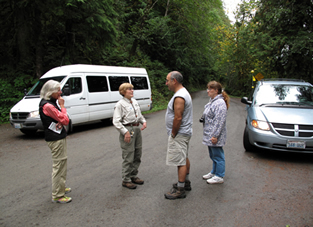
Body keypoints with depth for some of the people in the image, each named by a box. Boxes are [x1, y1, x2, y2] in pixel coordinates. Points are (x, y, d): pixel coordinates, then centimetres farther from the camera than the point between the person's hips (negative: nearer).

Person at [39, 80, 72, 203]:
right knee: (59, 166, -3)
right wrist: (62, 106, -12)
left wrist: (60, 122, -2)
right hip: (56, 139, -11)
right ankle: (57, 195, 7)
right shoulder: (48, 106, -21)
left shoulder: (51, 103, 11)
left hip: (59, 137, 11)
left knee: (62, 164, 22)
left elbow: (63, 119, 15)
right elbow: (65, 120, -19)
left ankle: (61, 187, 38)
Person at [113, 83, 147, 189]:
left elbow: (139, 114, 24)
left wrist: (143, 121, 5)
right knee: (128, 157, -4)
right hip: (127, 129, -8)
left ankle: (133, 176, 29)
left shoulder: (134, 101, 13)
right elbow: (116, 121, -14)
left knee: (138, 155, 14)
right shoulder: (120, 104, -10)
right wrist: (125, 132, -21)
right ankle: (126, 180, 9)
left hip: (137, 129, 8)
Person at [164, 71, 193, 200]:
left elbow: (178, 118, -27)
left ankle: (180, 190, 3)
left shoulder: (179, 97, -22)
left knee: (181, 161, -5)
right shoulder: (184, 92, 13)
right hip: (185, 132, 11)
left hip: (179, 134, -11)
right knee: (184, 158, 19)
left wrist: (173, 134, -16)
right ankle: (186, 183, 33)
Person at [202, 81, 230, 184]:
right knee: (213, 155, 21)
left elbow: (220, 121, -24)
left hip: (215, 136, -10)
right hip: (209, 135, 10)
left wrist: (215, 136, -25)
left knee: (217, 155, 1)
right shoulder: (212, 101, 13)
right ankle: (214, 172, 35)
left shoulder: (220, 103, -20)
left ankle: (219, 176, 13)